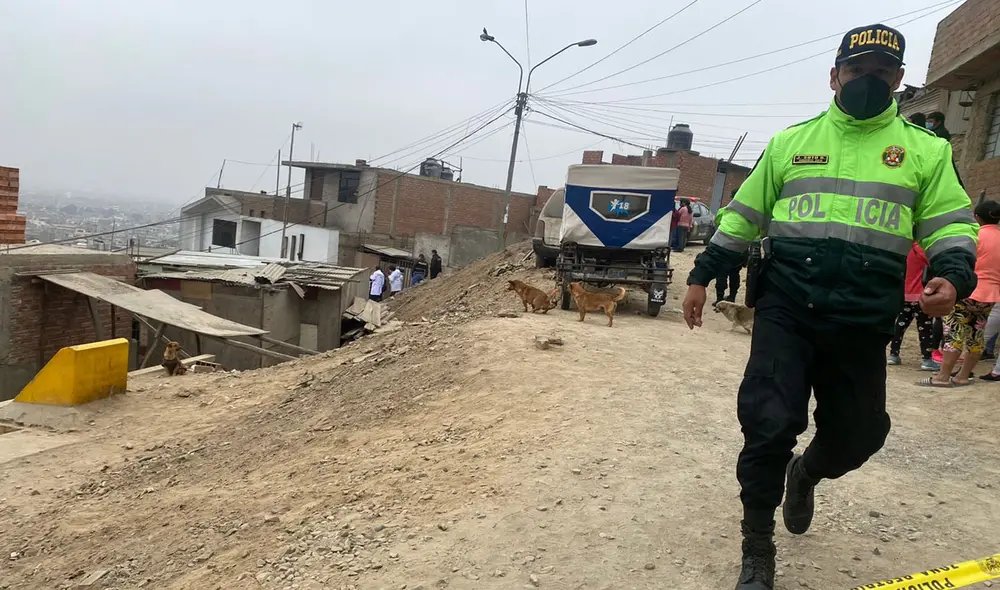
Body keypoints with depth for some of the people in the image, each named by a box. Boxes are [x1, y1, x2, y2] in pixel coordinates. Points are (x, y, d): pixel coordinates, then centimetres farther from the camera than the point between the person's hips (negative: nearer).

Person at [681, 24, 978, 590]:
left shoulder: (926, 150, 10)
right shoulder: (790, 142, 11)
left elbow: (952, 224, 7)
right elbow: (743, 216, 14)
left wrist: (953, 275, -15)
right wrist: (701, 276, 11)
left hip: (862, 324, 2)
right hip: (786, 308, -1)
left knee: (856, 435, 10)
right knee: (770, 424, -12)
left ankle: (804, 474, 48)